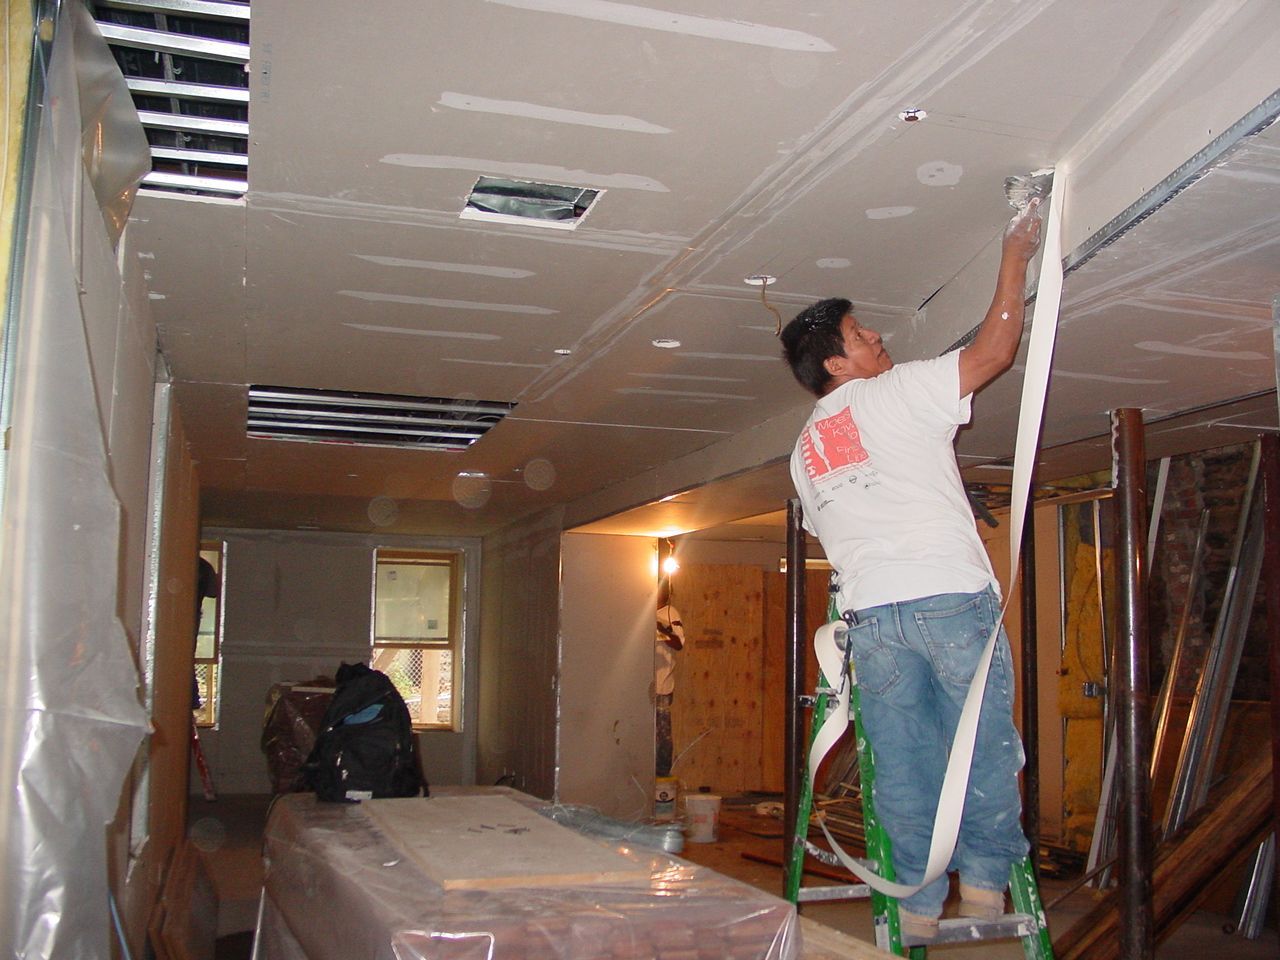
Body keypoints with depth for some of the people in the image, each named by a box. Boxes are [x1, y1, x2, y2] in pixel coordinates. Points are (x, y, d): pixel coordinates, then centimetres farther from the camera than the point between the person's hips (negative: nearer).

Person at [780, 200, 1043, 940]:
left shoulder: (805, 451, 20)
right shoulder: (899, 392, 2)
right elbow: (994, 352, 1)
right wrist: (1015, 261, 11)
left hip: (871, 615, 5)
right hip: (952, 598, -5)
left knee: (903, 763, 9)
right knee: (984, 747, 7)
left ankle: (919, 906, 12)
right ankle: (986, 880, 11)